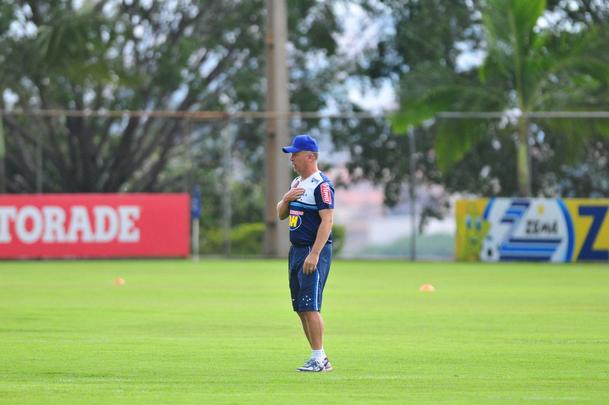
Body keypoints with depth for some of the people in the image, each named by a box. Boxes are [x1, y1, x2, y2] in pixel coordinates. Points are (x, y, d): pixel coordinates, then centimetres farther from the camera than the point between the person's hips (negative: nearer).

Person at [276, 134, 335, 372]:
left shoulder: (321, 184, -12)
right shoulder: (296, 183, 17)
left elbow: (327, 220, -20)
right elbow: (281, 215, 21)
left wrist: (314, 254, -26)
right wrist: (286, 199, -1)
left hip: (314, 251, -10)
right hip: (296, 250, 10)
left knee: (310, 306, -14)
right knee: (301, 308, 9)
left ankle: (318, 359, -12)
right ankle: (319, 358, 14)